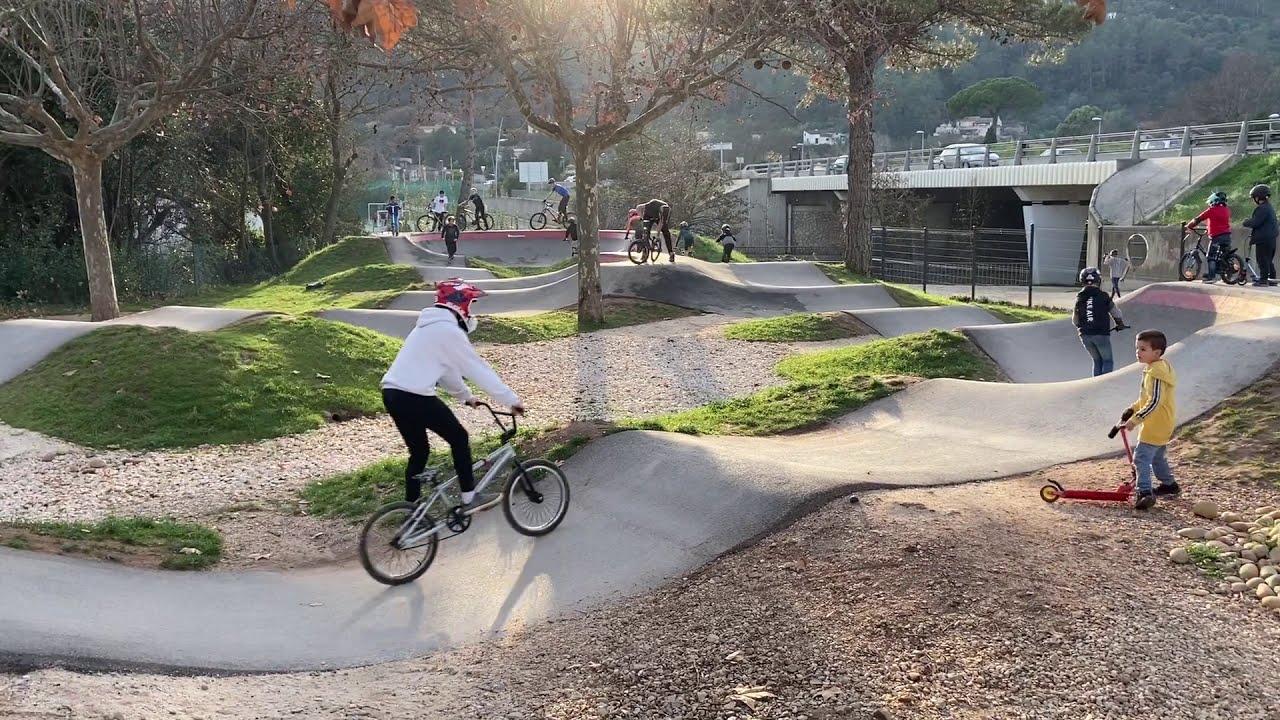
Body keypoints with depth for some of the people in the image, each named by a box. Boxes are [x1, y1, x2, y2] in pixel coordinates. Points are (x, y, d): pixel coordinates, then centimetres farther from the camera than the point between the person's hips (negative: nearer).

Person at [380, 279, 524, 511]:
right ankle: (469, 498, 11)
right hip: (413, 397, -9)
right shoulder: (449, 330, -11)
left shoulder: (431, 326, 20)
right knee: (459, 438, 6)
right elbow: (478, 369, -10)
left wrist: (465, 395, 39)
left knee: (419, 451, 18)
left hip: (392, 393, 9)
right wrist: (512, 400, -5)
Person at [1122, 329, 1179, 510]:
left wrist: (1135, 419, -26)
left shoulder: (1155, 373, -23)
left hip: (1156, 425, -11)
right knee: (1158, 455, 26)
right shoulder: (1159, 368, 10)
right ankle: (1169, 484, 40)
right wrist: (1133, 409, 12)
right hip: (1163, 424, 11)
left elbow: (1154, 402, -28)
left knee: (1141, 457, -14)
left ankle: (1145, 493, -20)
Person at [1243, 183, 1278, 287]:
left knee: (1262, 260, -6)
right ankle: (1272, 278, 20)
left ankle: (1263, 279, -5)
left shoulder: (1262, 208, -18)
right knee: (1269, 260, 16)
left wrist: (1246, 223, -4)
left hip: (1263, 239, -10)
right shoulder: (1270, 207, 16)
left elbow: (1255, 222, -23)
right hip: (1271, 238, 10)